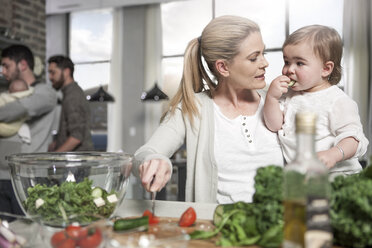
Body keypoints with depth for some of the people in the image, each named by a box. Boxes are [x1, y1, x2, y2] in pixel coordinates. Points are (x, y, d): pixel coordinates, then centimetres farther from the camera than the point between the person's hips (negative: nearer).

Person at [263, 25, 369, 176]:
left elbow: (353, 138, -12)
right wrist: (272, 97, -5)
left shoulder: (338, 101, -7)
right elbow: (274, 126, 9)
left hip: (335, 172, -4)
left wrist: (333, 155, -32)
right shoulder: (289, 95, 13)